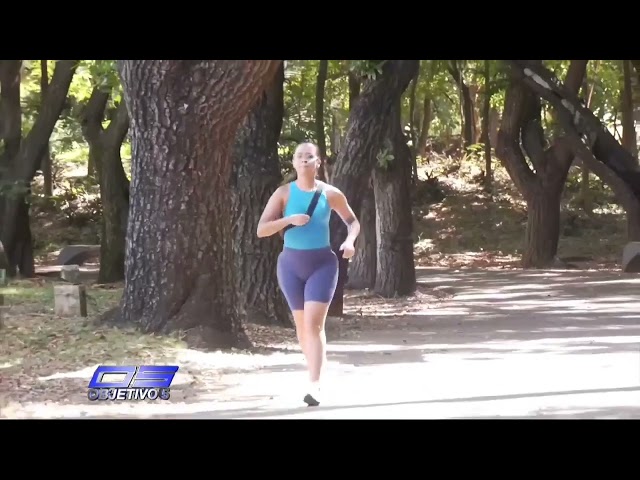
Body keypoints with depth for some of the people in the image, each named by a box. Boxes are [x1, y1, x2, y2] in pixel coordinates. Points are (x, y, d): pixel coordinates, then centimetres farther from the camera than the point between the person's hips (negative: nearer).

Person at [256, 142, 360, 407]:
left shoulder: (330, 194, -2)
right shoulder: (284, 193, -2)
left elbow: (352, 221, 14)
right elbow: (261, 230, -6)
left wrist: (350, 241, -7)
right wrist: (289, 219, -21)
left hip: (322, 263, -2)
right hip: (291, 263, 2)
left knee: (314, 323, -15)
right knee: (301, 323, 11)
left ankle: (314, 385, -21)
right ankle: (314, 372, 30)